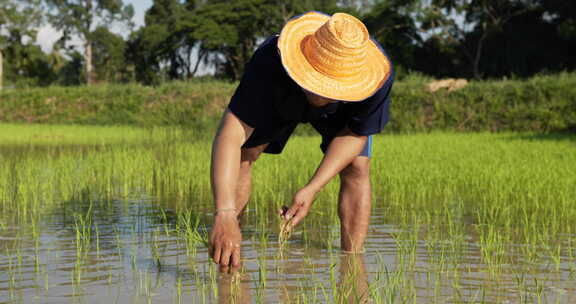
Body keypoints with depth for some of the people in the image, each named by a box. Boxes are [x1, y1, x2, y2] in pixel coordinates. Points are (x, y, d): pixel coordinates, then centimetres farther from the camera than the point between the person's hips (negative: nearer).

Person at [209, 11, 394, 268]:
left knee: (356, 167, -19)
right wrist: (225, 215, -65)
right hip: (279, 97, 0)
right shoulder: (269, 62, -47)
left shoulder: (378, 76, -42)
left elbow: (356, 134, -23)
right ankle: (223, 251, -6)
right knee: (242, 153, -16)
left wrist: (312, 189, -34)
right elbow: (230, 134, -53)